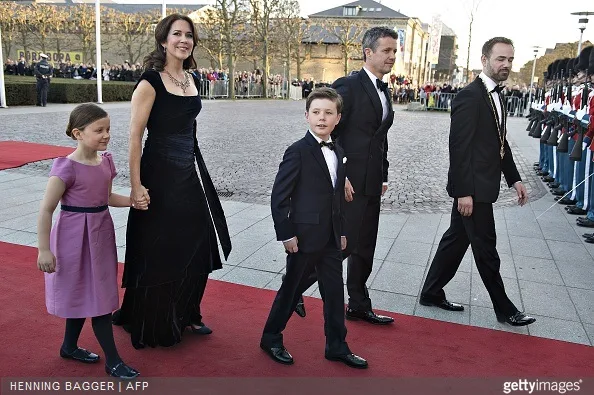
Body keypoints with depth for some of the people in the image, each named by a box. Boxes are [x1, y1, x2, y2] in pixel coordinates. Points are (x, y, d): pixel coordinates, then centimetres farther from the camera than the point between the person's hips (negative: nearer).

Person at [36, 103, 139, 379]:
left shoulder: (106, 162, 2)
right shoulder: (67, 168, -20)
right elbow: (46, 210, -16)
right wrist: (44, 250, -17)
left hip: (100, 234, 7)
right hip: (75, 237, -7)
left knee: (85, 294, 19)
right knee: (97, 298, 0)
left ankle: (69, 347, 39)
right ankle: (113, 361, 12)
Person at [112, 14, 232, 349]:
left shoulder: (192, 79, 10)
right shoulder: (151, 80, -12)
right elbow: (136, 135, -14)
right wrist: (136, 186, -18)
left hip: (190, 173, 7)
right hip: (159, 174, -7)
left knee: (196, 246, 13)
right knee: (158, 253, 4)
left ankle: (186, 315, 32)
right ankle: (154, 326, 24)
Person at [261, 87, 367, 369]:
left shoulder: (338, 153, 9)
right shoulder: (298, 152, -13)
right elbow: (278, 196, -14)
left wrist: (341, 231, 14)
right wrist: (286, 235, -16)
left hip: (331, 238, 7)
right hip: (305, 237, -6)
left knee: (335, 292, 13)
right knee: (292, 290, 8)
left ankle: (337, 346, 28)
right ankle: (271, 339, 29)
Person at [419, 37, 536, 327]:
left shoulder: (496, 96, 13)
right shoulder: (469, 96, -16)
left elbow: (500, 143, 18)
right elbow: (459, 147, -20)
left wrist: (514, 178, 13)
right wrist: (464, 192, -22)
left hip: (481, 186, 9)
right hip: (473, 188, -9)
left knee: (456, 240, 15)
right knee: (486, 249, 4)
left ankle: (431, 293, 28)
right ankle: (504, 309, 19)